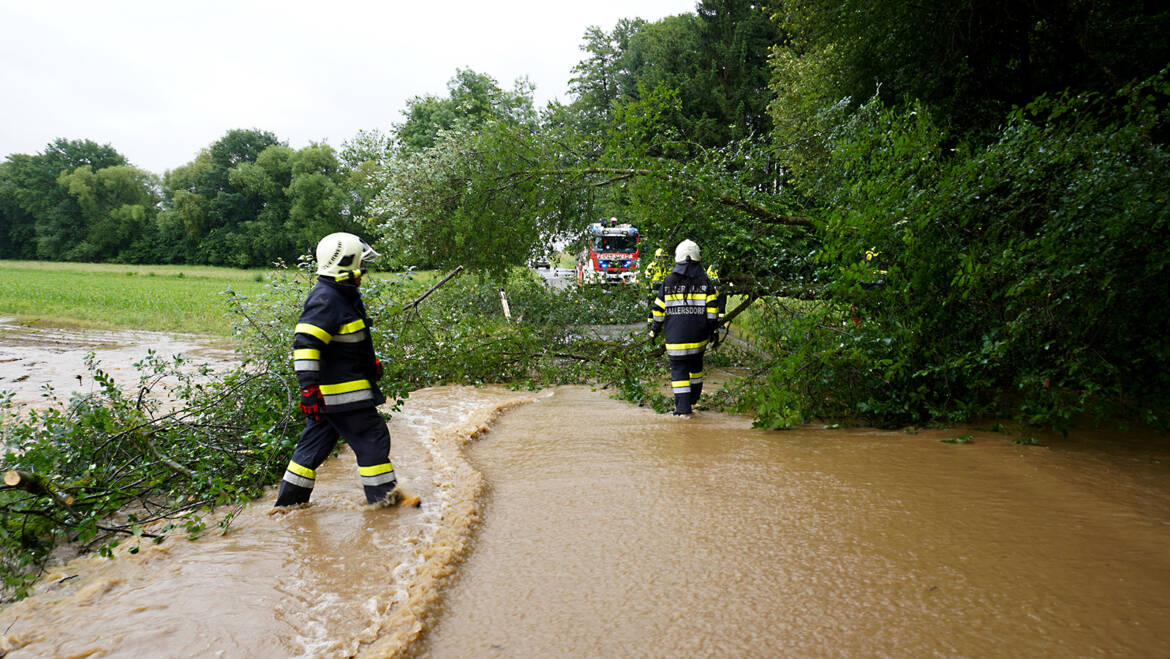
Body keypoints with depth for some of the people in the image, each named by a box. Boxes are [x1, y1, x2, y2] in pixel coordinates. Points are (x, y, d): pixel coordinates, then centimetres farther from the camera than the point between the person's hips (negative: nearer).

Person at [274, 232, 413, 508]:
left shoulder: (344, 294, 16)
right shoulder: (325, 299, -18)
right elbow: (304, 343, -25)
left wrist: (371, 364, 32)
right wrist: (309, 386, -28)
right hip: (343, 392, -11)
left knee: (317, 441, 15)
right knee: (372, 437, -2)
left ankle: (289, 500, 23)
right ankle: (383, 495, 9)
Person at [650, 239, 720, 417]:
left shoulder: (669, 281, -2)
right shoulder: (704, 281, 1)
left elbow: (659, 309, 0)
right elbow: (712, 309, -2)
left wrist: (656, 329, 10)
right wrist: (712, 329, 6)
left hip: (675, 335, -2)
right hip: (699, 335, 3)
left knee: (678, 369, 0)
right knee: (696, 365, 22)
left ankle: (683, 408, -6)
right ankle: (693, 400, 36)